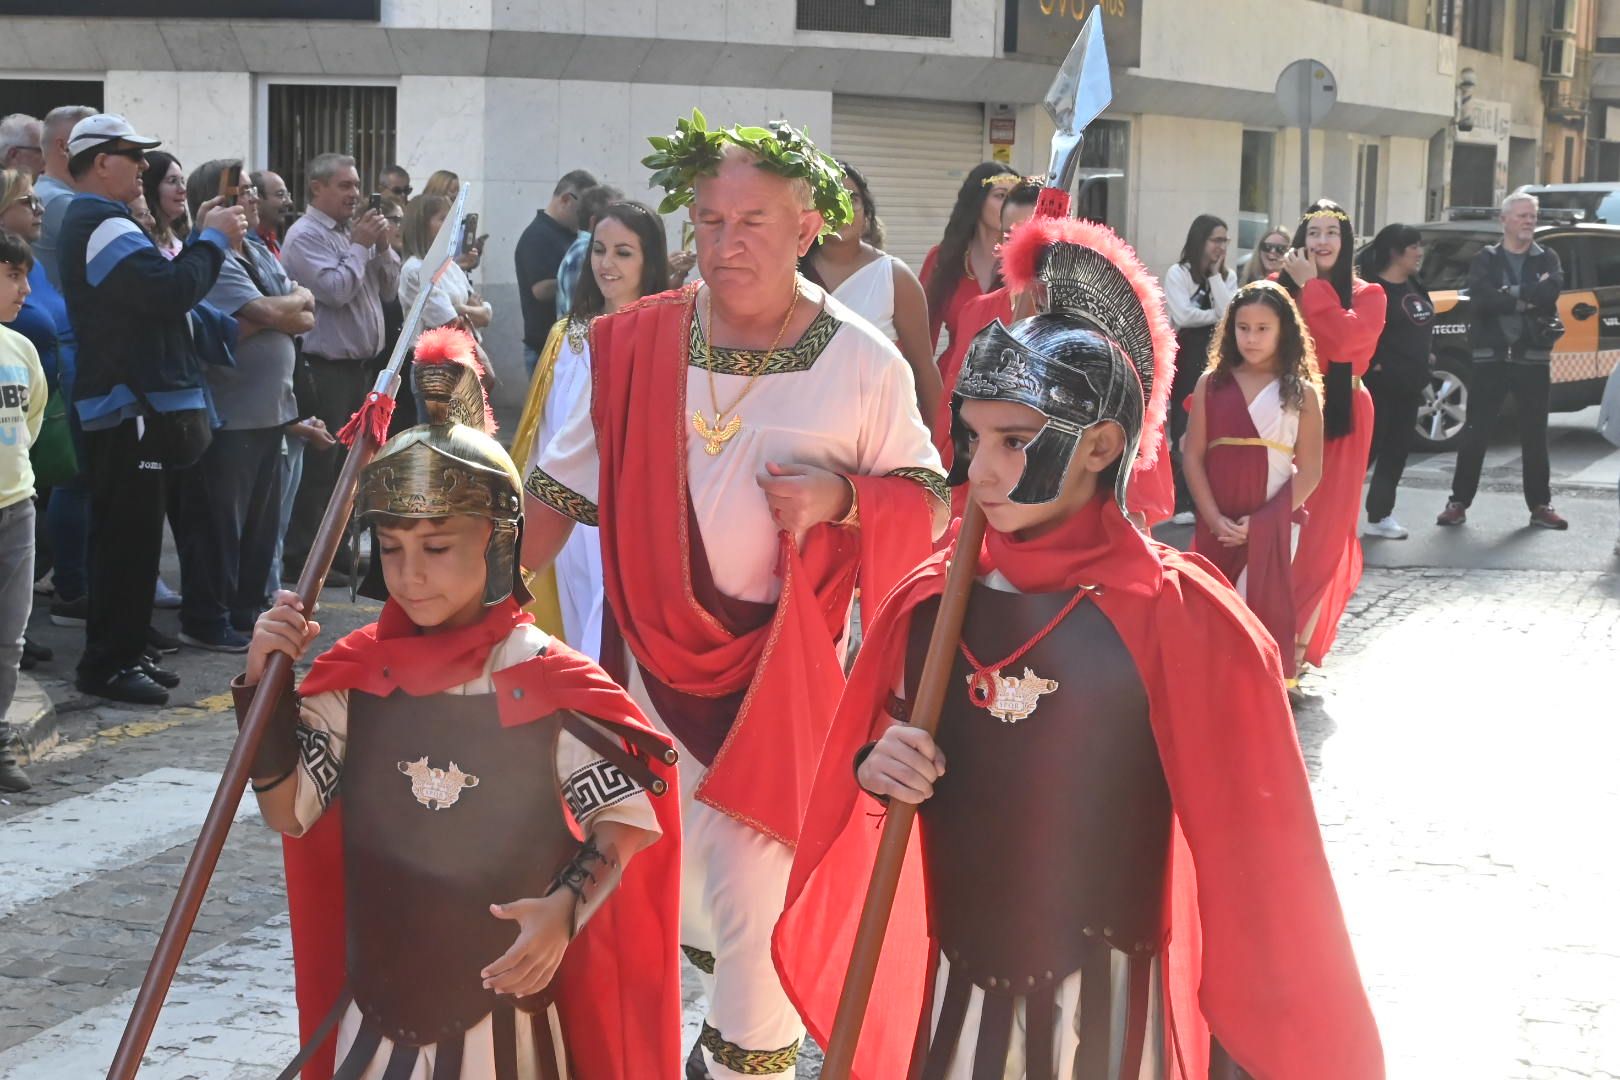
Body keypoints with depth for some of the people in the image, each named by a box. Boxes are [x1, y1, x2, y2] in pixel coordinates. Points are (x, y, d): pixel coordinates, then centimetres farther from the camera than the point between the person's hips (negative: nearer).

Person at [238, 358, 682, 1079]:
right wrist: (266, 686, -10)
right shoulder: (355, 674, -1)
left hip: (507, 994, -3)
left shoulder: (547, 682, -11)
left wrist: (565, 908, -25)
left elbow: (624, 818, -8)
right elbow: (288, 813, 1)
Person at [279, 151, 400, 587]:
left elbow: (388, 289, 16)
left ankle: (336, 551, 22)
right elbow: (335, 289, -22)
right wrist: (361, 246, -10)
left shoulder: (354, 230, 16)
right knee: (318, 466, -6)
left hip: (359, 365, 9)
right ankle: (303, 559, -1)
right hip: (325, 367, -9)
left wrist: (383, 247, 1)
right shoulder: (305, 236, -10)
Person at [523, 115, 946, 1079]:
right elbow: (559, 491, 6)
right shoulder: (634, 345, -1)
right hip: (652, 656, 3)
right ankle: (763, 989, 42)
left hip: (782, 670, -3)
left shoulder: (866, 365, -6)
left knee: (753, 891, -3)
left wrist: (843, 499, -17)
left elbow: (930, 504, 3)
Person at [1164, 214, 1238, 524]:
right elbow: (1182, 315, -13)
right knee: (1184, 430, -4)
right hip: (1186, 357, -4)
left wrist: (1215, 275, -5)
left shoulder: (1227, 277, 13)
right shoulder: (1178, 274, 1)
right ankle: (1183, 503, -2)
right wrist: (1217, 315, -4)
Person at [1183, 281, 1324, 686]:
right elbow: (1192, 456, 1)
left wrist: (1261, 522, -11)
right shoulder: (1212, 384, 5)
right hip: (1218, 526, 2)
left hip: (1272, 526, -2)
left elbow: (1309, 471, -2)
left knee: (1265, 609, -3)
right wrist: (1214, 519, -10)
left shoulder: (1301, 392, 1)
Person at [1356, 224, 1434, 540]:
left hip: (1408, 385, 9)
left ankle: (1380, 516, 15)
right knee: (1366, 448, -7)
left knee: (1396, 452, 9)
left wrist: (1421, 369, 15)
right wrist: (1373, 364, -19)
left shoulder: (1415, 288, 14)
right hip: (1379, 384, -8)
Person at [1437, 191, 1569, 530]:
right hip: (1491, 357, -1)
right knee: (1474, 434, 1)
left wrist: (1510, 293, -15)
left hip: (1533, 359, 1)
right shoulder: (1485, 260, 5)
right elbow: (1480, 299, -15)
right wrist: (1529, 296, -14)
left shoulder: (1547, 259, 8)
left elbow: (1552, 290, -14)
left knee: (1535, 437, 7)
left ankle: (1541, 506, 14)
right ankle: (1458, 503, 7)